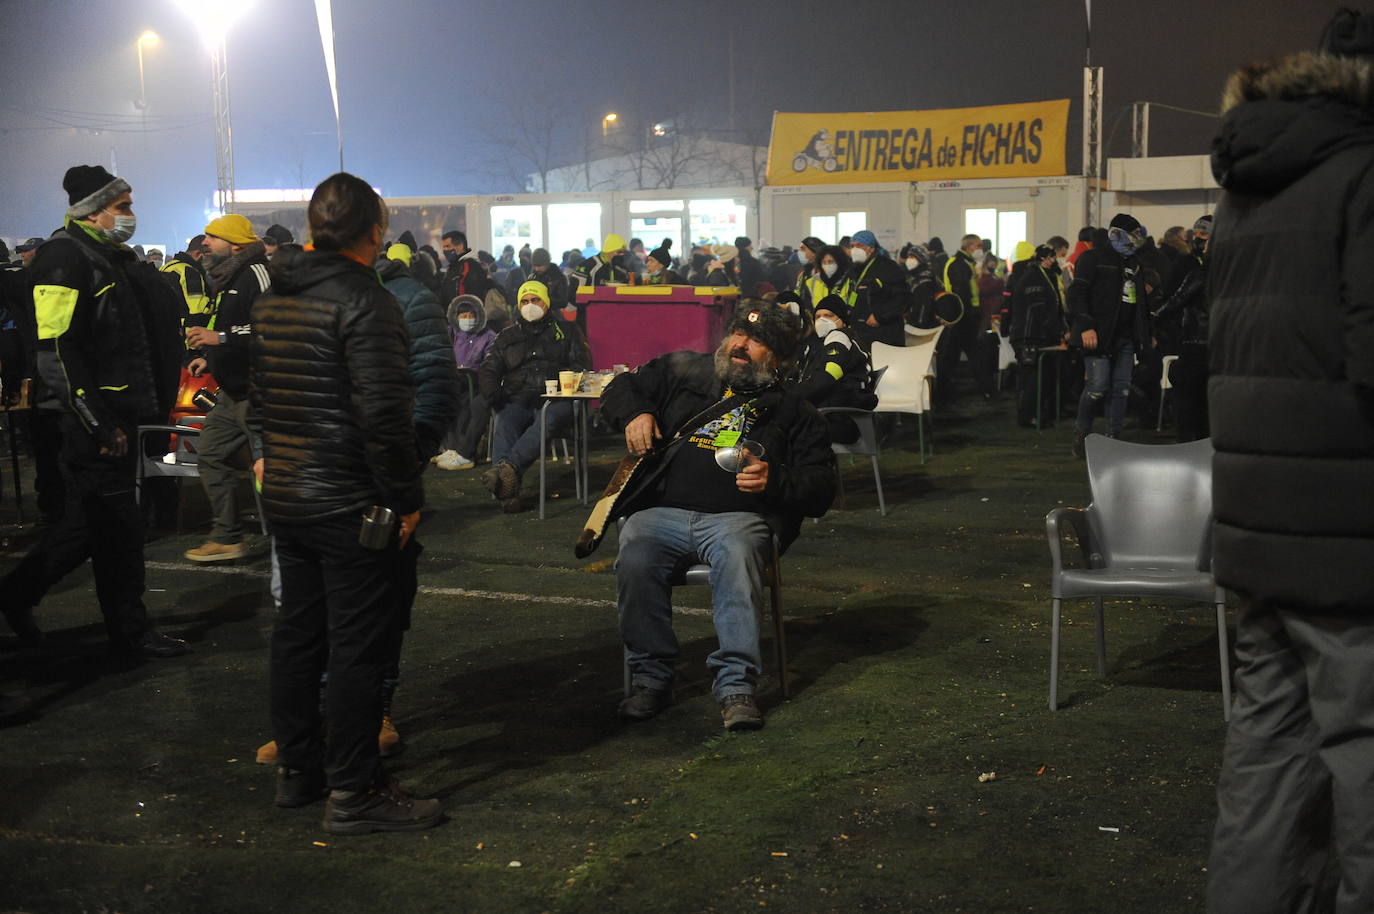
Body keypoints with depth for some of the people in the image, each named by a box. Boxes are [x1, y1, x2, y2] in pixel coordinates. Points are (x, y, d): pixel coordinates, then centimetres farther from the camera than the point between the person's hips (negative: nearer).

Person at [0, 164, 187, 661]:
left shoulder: (114, 256, 17)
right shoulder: (66, 256, -14)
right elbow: (58, 351, -21)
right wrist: (99, 423, -22)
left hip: (118, 412, 10)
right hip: (95, 418, -10)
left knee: (92, 518, 16)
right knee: (116, 521, -1)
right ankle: (130, 634, 9)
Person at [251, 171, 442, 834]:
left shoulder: (272, 301, 11)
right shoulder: (363, 301, -17)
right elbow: (383, 413, -22)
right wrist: (406, 498, -15)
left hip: (284, 498, 9)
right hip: (352, 505, -9)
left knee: (297, 631, 17)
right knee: (357, 645, -1)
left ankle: (297, 768, 29)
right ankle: (353, 792, 5)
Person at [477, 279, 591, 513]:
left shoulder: (566, 331, 21)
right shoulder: (508, 336, 29)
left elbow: (582, 365, 11)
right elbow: (488, 370, 23)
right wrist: (492, 392, -1)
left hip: (555, 399, -2)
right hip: (518, 399, 2)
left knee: (548, 420, -39)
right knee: (505, 424, -33)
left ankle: (508, 466, -57)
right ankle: (508, 492, -52)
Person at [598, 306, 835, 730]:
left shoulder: (792, 410, 16)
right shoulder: (683, 370, 21)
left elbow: (820, 489, 11)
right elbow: (621, 388, 31)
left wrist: (774, 481, -9)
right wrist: (635, 413, 8)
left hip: (738, 516, -1)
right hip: (661, 510, 2)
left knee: (738, 556, -37)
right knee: (635, 558, -31)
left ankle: (736, 686, -35)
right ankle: (650, 678, -17)